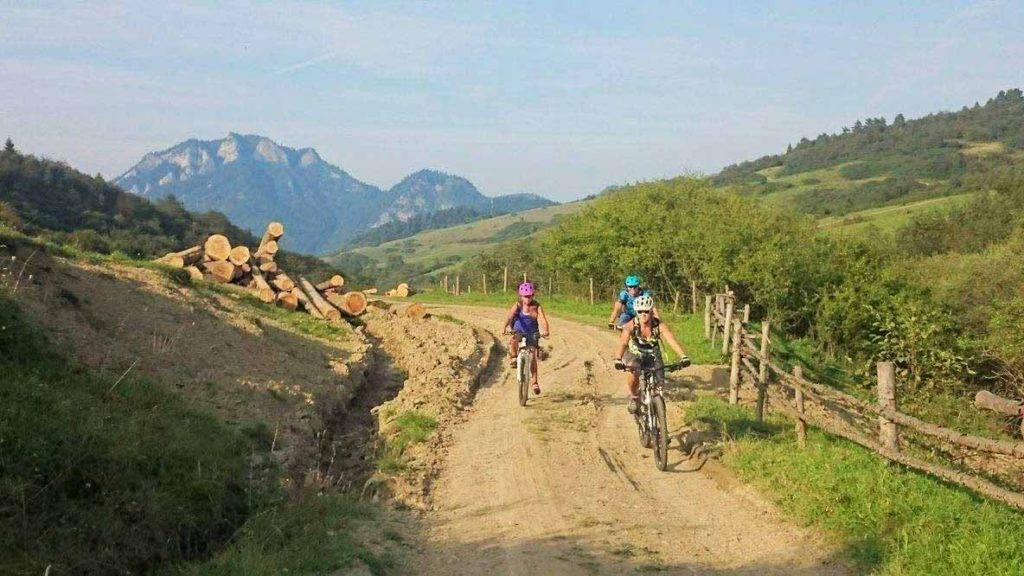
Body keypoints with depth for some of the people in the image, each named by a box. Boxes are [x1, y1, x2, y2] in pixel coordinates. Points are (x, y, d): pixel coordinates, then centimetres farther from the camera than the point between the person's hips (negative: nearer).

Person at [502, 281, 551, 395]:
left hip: (532, 334, 0)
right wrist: (505, 327, -48)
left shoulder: (537, 307, -14)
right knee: (512, 342, -36)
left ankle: (535, 382, 4)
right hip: (519, 331, 0)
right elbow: (510, 316, -30)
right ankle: (514, 358, -10)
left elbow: (543, 319, -27)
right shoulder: (518, 305, -14)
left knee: (533, 357, -6)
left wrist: (546, 330, -47)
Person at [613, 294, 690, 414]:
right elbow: (622, 343, -41)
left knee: (659, 383, -12)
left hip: (653, 355, 2)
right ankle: (634, 398, -1)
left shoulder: (659, 325, -27)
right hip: (634, 354, -2)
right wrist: (618, 360, -60)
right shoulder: (631, 325, -29)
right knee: (632, 374, -30)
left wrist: (683, 357, -53)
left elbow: (672, 341, -37)